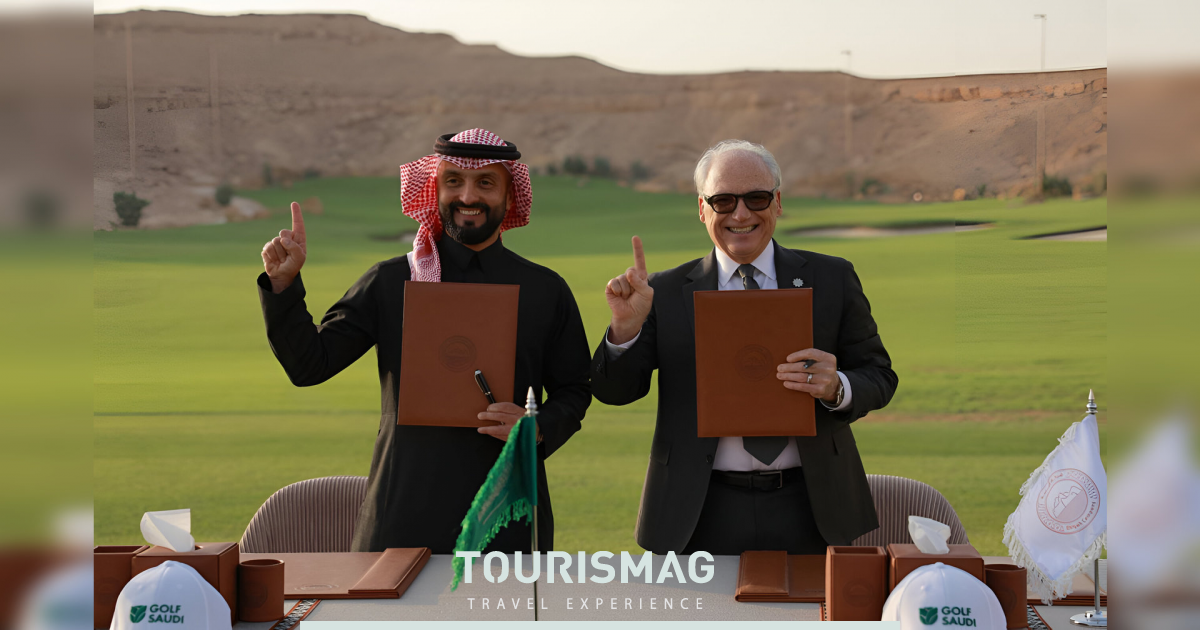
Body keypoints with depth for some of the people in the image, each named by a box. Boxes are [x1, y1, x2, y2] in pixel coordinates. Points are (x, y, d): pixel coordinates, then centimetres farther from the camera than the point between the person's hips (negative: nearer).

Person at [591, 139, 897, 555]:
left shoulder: (832, 279, 5)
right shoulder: (667, 293, 4)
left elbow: (879, 378, 5)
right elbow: (612, 391, 0)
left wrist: (836, 388, -17)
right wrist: (626, 326, -19)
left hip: (806, 511, 1)